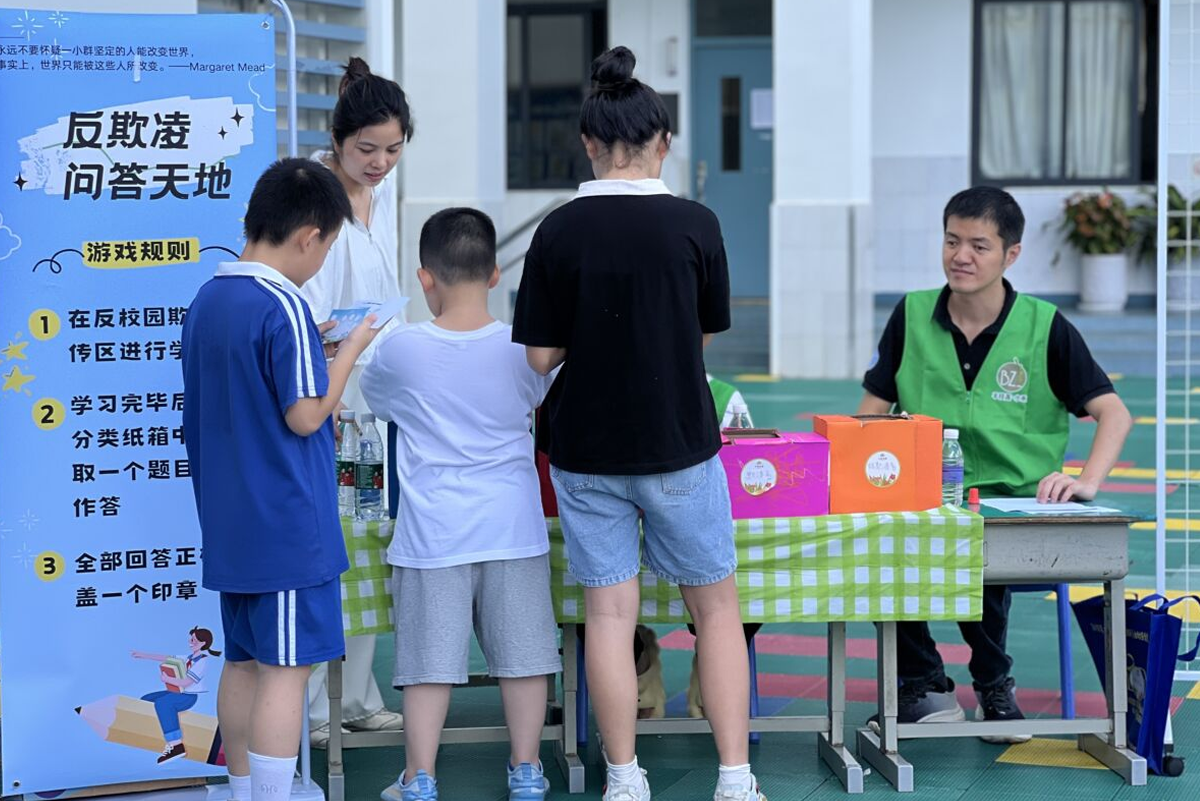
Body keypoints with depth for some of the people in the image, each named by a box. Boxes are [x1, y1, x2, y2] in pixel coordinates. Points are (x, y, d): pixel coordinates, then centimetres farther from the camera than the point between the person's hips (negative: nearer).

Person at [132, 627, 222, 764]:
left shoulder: (202, 661, -14)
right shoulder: (190, 657, 16)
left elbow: (185, 682, -22)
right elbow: (167, 658, 20)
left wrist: (166, 679, -11)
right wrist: (143, 655, 21)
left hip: (190, 696, -10)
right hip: (179, 693, 10)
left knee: (162, 703, -37)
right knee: (146, 700, 10)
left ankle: (176, 746, -43)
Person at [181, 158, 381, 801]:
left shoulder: (206, 301, 8)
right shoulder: (283, 307, -18)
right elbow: (305, 415, -17)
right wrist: (350, 350, -6)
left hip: (229, 523, 9)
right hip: (288, 525, -8)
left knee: (244, 661, 15)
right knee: (286, 669, -4)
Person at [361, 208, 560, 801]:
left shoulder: (400, 351, -9)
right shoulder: (523, 349, -3)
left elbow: (372, 395, 13)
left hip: (434, 534, -2)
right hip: (513, 528, 2)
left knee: (430, 658, 3)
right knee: (521, 651, 10)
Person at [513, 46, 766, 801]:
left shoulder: (558, 232, -7)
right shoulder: (694, 224, -9)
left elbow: (541, 355, -5)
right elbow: (707, 333, 3)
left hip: (587, 449, 1)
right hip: (679, 445, -1)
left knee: (609, 614, 7)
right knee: (717, 606, 11)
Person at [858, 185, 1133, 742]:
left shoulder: (1045, 328, 0)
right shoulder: (911, 317, 7)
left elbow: (1113, 413, -2)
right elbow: (872, 413, 9)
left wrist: (1086, 481, -19)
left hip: (1015, 502, -2)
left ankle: (992, 685, -4)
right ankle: (922, 683, -5)